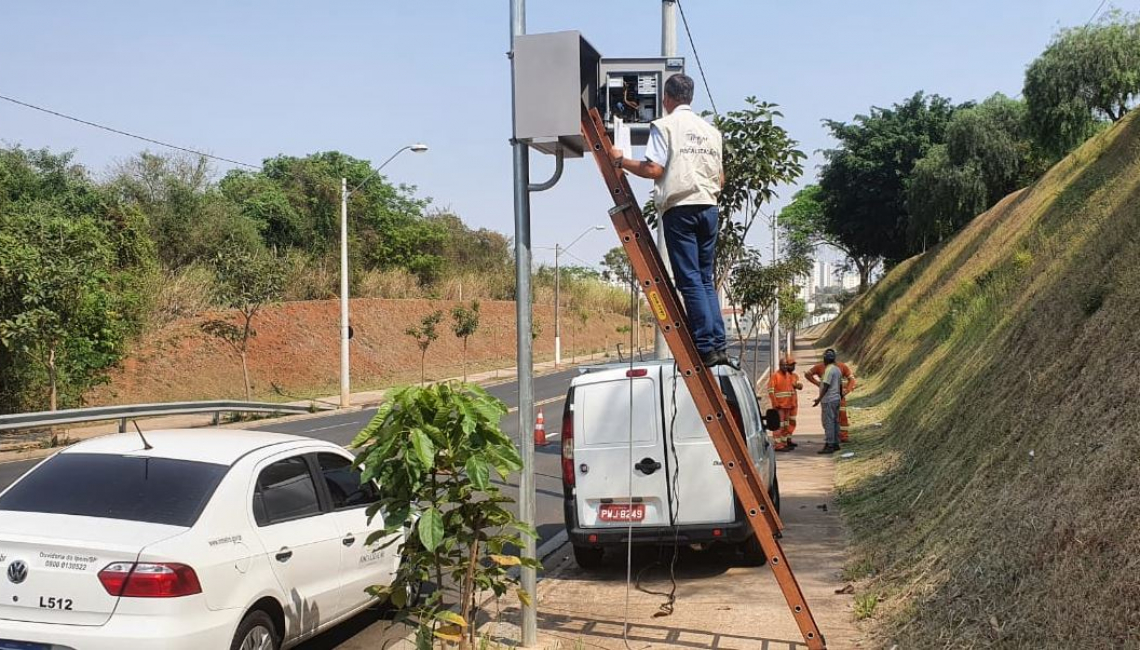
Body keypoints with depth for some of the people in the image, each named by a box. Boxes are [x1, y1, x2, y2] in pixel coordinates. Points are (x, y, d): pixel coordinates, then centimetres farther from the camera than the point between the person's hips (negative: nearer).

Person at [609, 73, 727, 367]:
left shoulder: (664, 125, 0)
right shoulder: (711, 130, 18)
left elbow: (653, 169, -10)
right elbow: (721, 179, 18)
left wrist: (621, 161, 4)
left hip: (679, 208, -6)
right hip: (709, 207, 6)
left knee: (690, 280, -5)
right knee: (706, 279, 11)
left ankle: (705, 348, -8)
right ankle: (719, 345, 6)